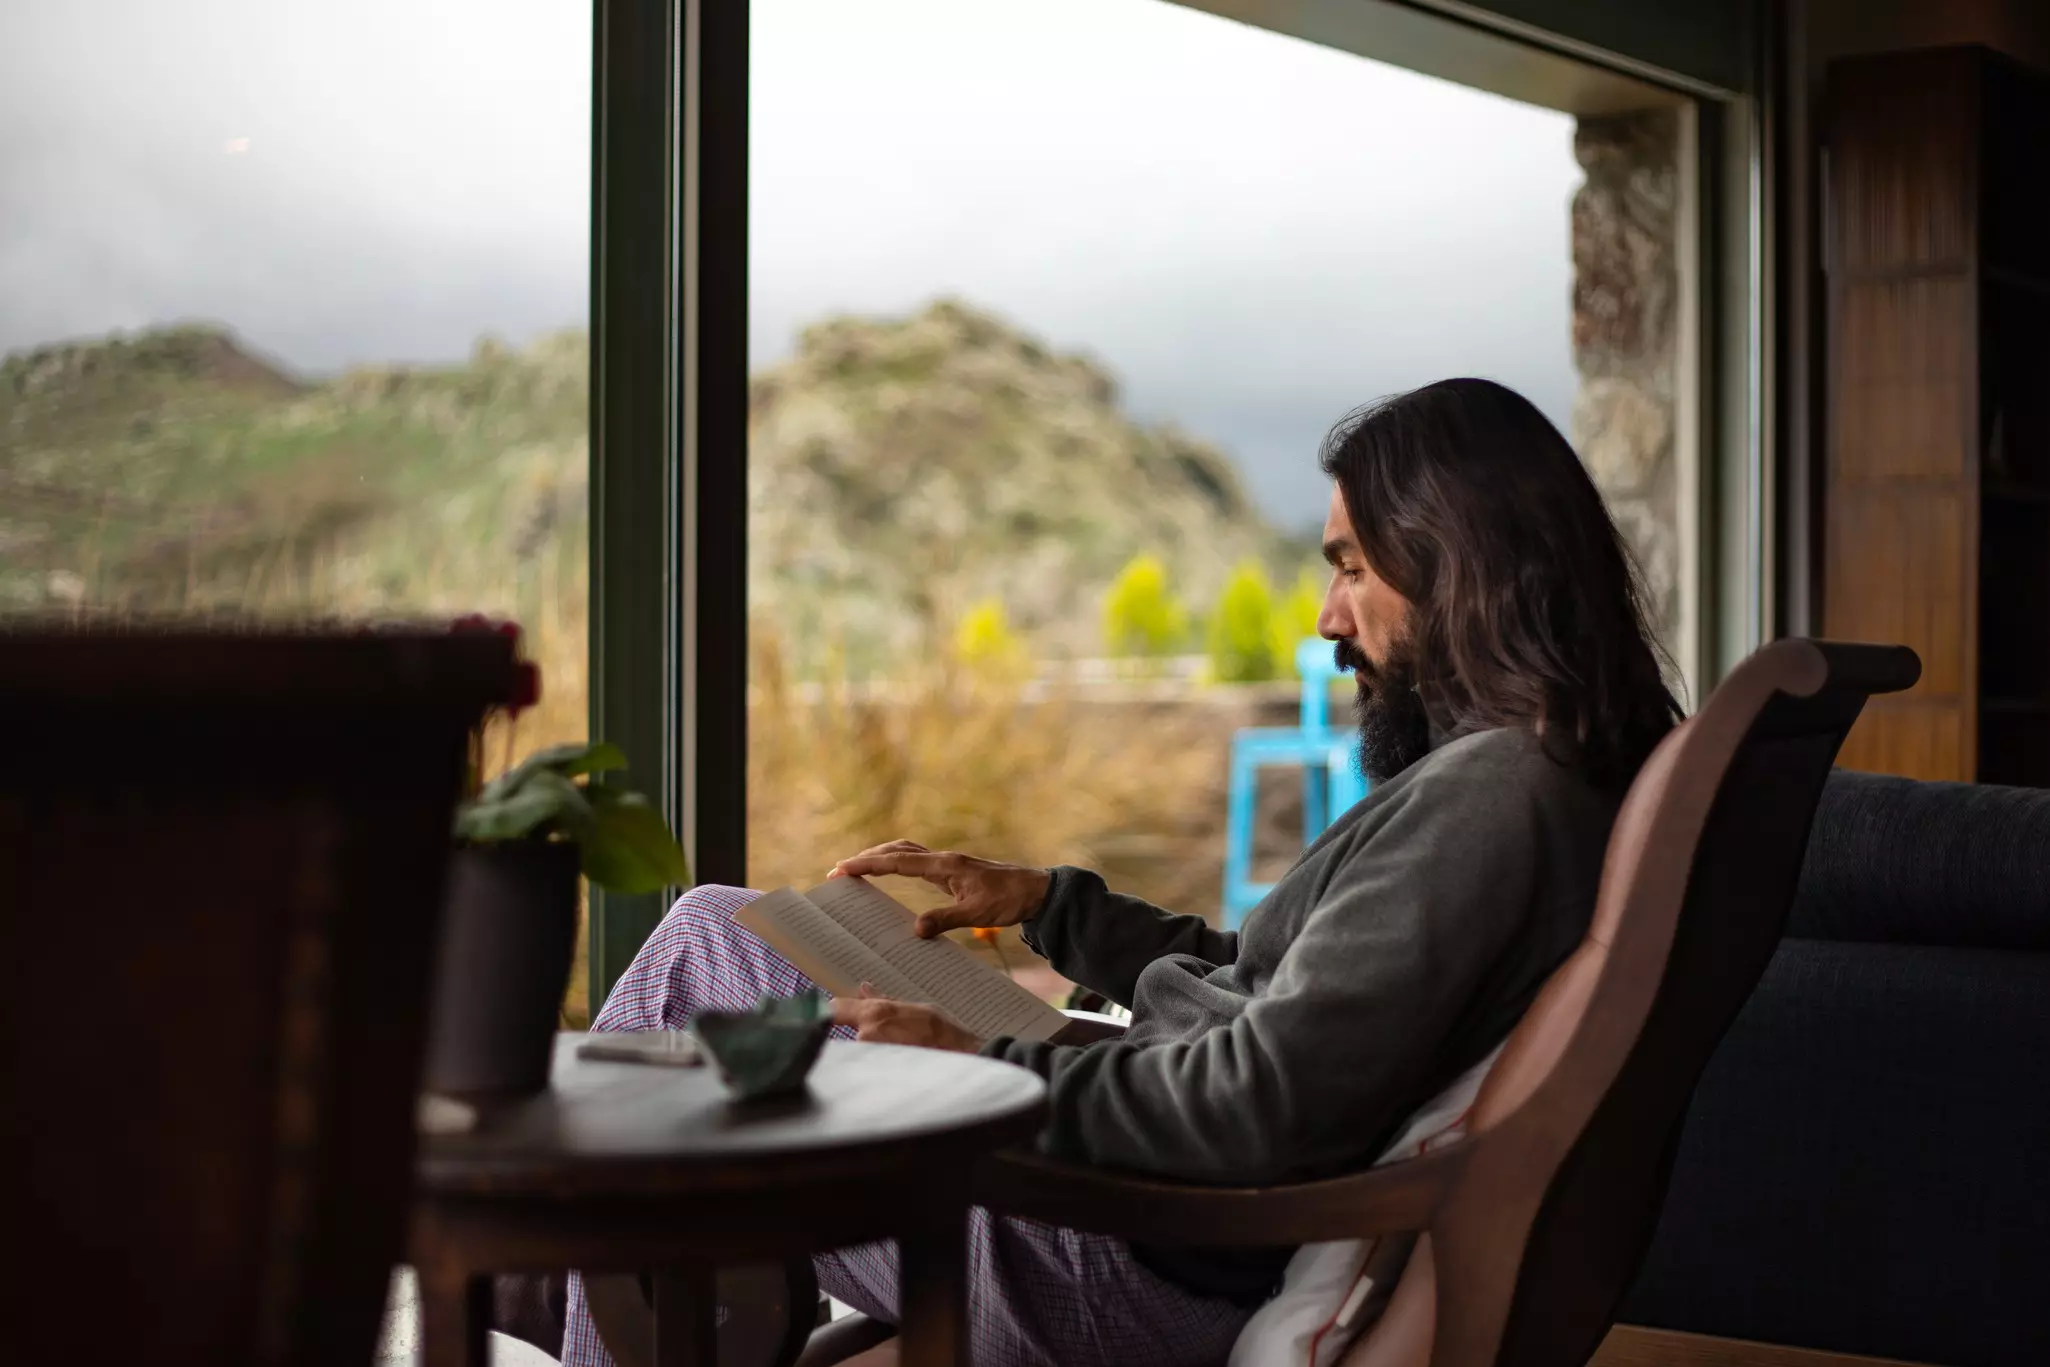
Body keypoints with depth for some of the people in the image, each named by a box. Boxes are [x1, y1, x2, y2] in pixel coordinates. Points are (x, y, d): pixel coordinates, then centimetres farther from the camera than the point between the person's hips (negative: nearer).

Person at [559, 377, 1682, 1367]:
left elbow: (1262, 1109, -28)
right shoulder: (1529, 773, 10)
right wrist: (1049, 904, 18)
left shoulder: (1489, 796, -22)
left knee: (699, 955, 2)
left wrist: (987, 1071, -16)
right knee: (709, 928, 19)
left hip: (1165, 1276, -10)